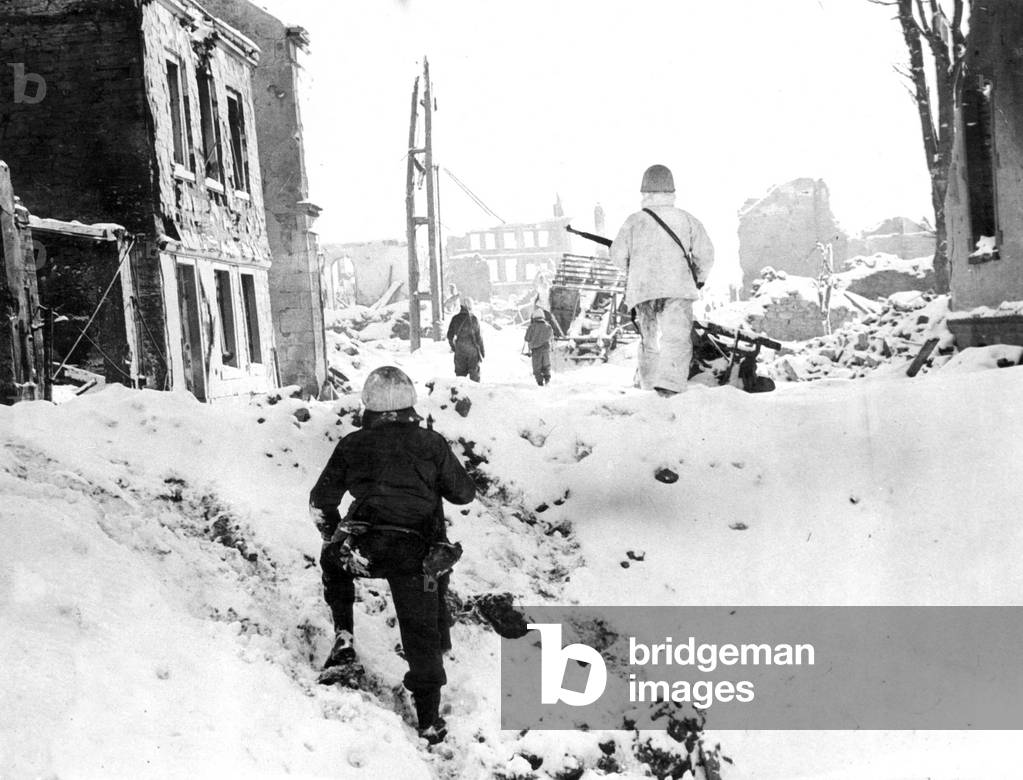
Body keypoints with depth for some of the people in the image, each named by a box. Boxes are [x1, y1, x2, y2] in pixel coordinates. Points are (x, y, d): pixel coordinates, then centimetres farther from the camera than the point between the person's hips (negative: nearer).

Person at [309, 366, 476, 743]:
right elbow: (464, 493, 17)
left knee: (333, 561, 34)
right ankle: (429, 718, 21)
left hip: (364, 546, 0)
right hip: (418, 553, 0)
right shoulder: (431, 443, 8)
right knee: (422, 631, 15)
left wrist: (333, 536, 32)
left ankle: (344, 643, 23)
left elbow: (320, 502, 15)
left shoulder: (352, 444, 11)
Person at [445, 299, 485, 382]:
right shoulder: (473, 319, -10)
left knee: (460, 372, 10)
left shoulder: (455, 319, -2)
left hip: (459, 350, 2)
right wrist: (482, 351, 2)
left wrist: (453, 347, 20)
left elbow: (450, 335, 3)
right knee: (474, 373, 8)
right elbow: (479, 336, -8)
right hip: (472, 349, -2)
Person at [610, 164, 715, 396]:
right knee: (677, 339, -6)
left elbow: (618, 256, 6)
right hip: (677, 289, -2)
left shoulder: (634, 221, 6)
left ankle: (645, 382, 20)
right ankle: (669, 383, -23)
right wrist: (699, 278, 22)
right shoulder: (686, 219, 6)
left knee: (650, 340, 16)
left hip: (643, 290, 2)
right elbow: (705, 252, 4)